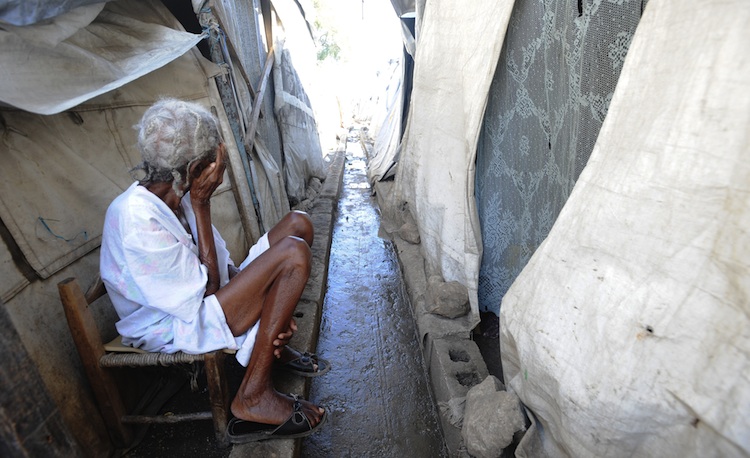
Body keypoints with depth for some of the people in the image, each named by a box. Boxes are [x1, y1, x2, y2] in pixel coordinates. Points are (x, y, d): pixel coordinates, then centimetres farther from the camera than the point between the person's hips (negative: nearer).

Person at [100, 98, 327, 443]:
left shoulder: (175, 195, -2)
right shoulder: (136, 221, -28)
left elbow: (221, 267, 2)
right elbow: (206, 288, -24)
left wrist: (272, 304, -10)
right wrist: (201, 204, -23)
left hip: (203, 298, 8)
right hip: (177, 328, -8)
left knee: (298, 224, -1)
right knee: (293, 253, -27)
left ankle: (272, 345, 7)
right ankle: (253, 398, -14)